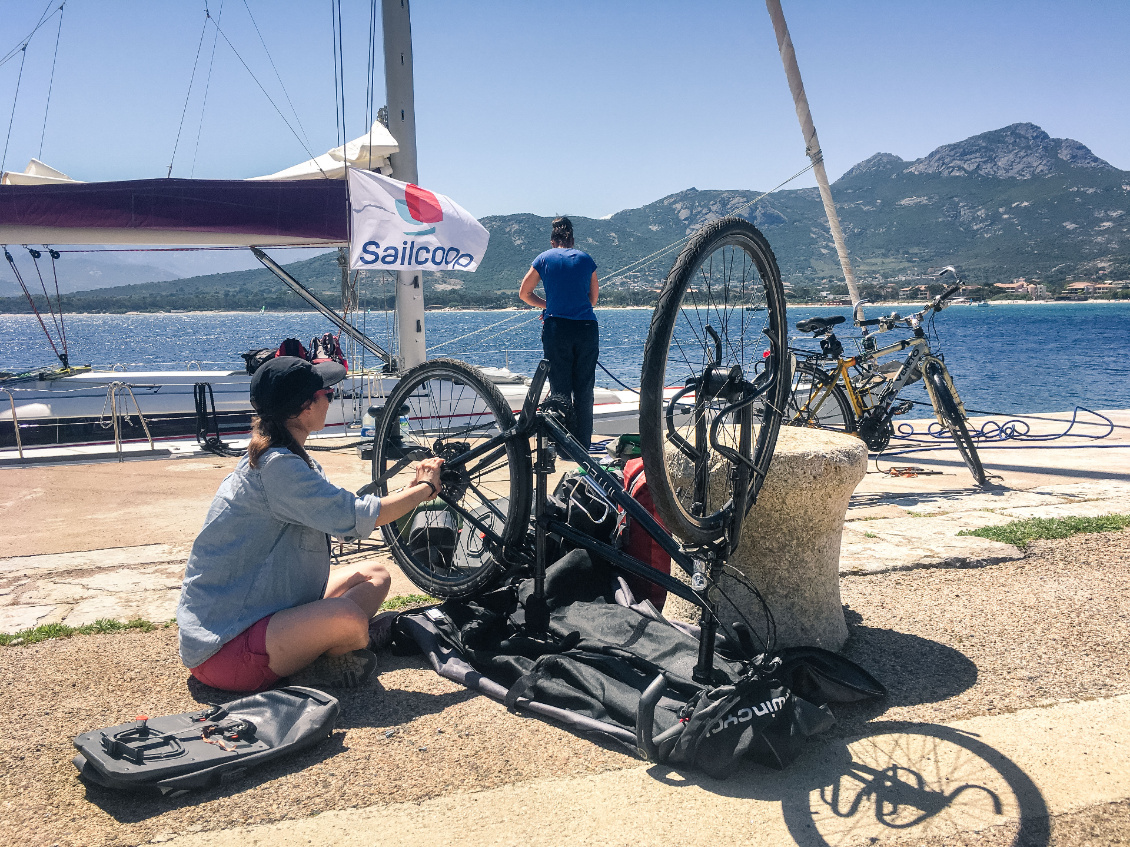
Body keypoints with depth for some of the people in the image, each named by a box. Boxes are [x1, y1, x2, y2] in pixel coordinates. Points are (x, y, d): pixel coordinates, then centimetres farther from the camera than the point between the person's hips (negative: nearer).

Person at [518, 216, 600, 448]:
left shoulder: (545, 258, 7)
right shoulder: (585, 258, 11)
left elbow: (524, 293, 12)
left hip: (557, 328, -1)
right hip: (587, 327, 2)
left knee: (560, 390, 4)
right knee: (584, 390, 7)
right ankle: (583, 446, 10)